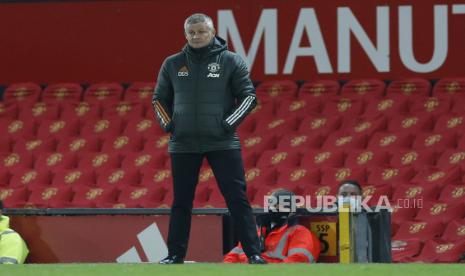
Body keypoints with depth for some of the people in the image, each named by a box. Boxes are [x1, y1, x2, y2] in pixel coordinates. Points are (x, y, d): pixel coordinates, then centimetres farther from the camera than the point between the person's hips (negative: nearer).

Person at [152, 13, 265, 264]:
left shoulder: (231, 61, 1)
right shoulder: (172, 64, 9)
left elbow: (248, 96, 1)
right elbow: (159, 99, 18)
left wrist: (229, 123, -10)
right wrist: (167, 124, 2)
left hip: (223, 142, -2)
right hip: (183, 144, 2)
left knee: (238, 200, -6)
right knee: (181, 203, 6)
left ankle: (253, 254, -5)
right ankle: (175, 255, 12)